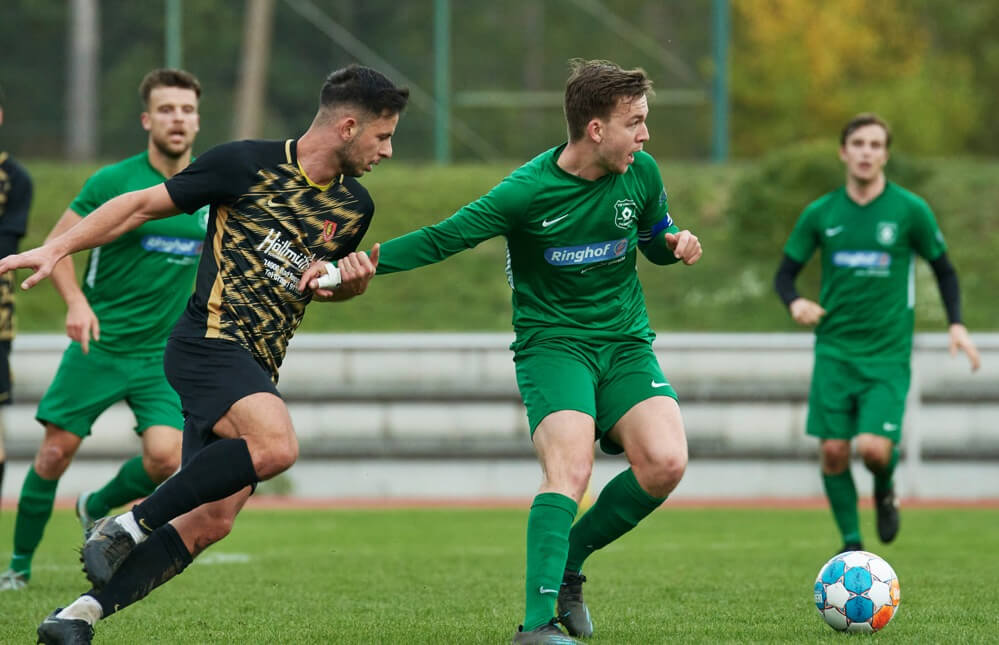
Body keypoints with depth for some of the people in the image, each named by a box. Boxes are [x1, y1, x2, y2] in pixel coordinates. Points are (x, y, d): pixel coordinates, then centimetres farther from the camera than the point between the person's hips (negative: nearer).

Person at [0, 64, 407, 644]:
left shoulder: (354, 207, 13)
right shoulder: (246, 164, -5)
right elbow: (145, 205, 3)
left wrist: (352, 284, 4)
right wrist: (58, 248, 0)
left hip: (258, 369, 7)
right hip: (210, 340, -7)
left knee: (211, 522, -2)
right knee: (277, 445, -32)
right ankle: (128, 527, -21)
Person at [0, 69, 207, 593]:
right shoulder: (114, 181, -8)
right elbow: (57, 244, -4)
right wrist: (76, 302, -19)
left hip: (164, 353, 2)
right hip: (99, 345, -2)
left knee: (165, 458, -15)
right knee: (55, 452, -2)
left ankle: (97, 507, 18)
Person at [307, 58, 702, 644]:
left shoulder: (641, 173, -1)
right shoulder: (529, 190, -16)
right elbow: (442, 239, -11)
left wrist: (678, 245, -6)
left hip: (626, 343, 5)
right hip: (552, 340, -4)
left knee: (665, 463, -17)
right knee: (570, 469, -26)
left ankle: (568, 561, 5)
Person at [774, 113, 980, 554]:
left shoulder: (910, 211, -2)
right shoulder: (820, 214, 3)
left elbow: (943, 268, 10)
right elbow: (786, 272, 11)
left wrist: (956, 324, -2)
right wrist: (795, 302, -12)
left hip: (888, 356, -2)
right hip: (834, 352, 2)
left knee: (874, 448, -17)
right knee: (833, 450, -5)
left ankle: (885, 491, 19)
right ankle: (851, 544, 13)